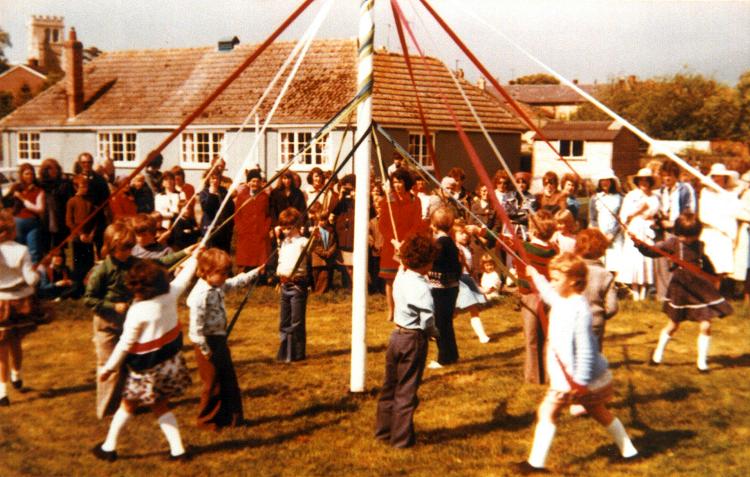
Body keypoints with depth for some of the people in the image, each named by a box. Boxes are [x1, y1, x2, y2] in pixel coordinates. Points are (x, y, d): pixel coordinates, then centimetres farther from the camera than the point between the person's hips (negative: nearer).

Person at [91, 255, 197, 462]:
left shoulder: (138, 311, -24)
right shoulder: (170, 294, -11)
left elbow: (125, 344, -17)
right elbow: (186, 274, 8)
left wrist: (108, 367, -6)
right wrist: (195, 254, 25)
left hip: (148, 367, -5)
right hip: (172, 360, 5)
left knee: (128, 405, 15)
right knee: (161, 406, 18)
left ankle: (109, 447, 28)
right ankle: (178, 449, 14)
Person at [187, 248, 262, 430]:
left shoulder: (218, 286, 3)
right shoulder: (202, 294, -25)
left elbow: (235, 282, 24)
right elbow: (196, 326, -26)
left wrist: (255, 272, 23)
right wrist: (204, 350, -21)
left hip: (219, 339, 9)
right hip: (208, 342, -9)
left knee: (229, 379, 15)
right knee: (213, 384, 4)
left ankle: (231, 416, 27)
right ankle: (206, 420, 22)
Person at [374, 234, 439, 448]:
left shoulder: (401, 276, 1)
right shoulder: (421, 286, -21)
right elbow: (426, 318, -21)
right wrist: (434, 332, -4)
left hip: (397, 334, 8)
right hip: (414, 339, -8)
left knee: (390, 386, 18)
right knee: (406, 390, 4)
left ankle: (383, 430, 31)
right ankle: (401, 438, 14)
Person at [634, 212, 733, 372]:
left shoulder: (699, 245, 3)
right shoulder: (673, 243, -9)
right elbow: (652, 251, -16)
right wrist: (639, 244, -33)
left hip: (700, 288, 3)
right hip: (680, 289, -2)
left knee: (705, 326, -3)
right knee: (673, 326, 11)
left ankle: (702, 360, 15)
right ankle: (658, 353, 32)